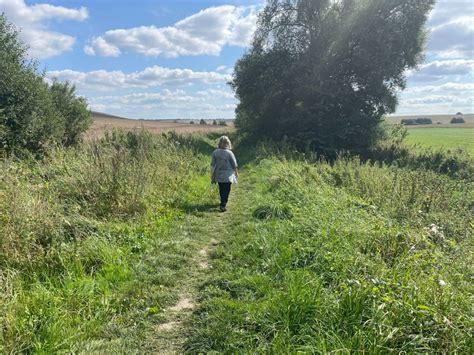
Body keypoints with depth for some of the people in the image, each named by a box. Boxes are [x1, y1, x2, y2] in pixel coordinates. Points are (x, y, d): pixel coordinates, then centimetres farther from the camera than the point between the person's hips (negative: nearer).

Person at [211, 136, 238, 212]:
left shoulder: (215, 152, -7)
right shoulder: (229, 153, -15)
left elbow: (212, 165, -3)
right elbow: (234, 165, -7)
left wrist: (212, 175, 7)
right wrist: (236, 172, 12)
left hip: (218, 175, 4)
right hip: (228, 176, -4)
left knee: (221, 190, 21)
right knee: (226, 191, 4)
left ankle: (223, 202, 39)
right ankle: (222, 206, -3)